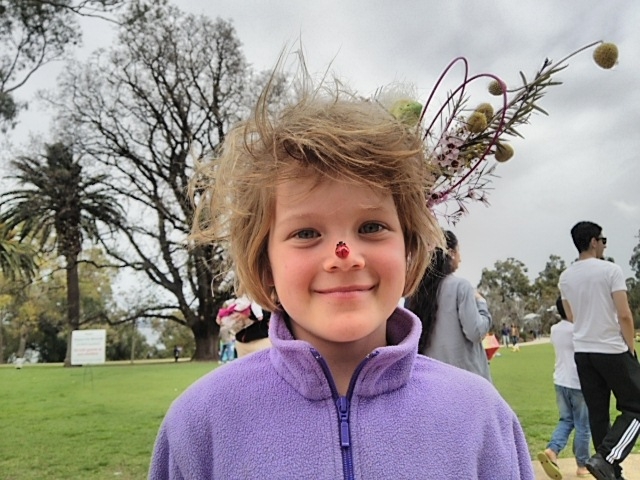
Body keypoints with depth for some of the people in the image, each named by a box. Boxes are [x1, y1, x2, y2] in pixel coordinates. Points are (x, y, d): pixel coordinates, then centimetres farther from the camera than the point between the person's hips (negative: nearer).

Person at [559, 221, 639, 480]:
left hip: (582, 352, 6)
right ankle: (605, 457, -10)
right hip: (613, 350, -5)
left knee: (597, 413, 11)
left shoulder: (565, 277, 6)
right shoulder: (610, 269, -11)